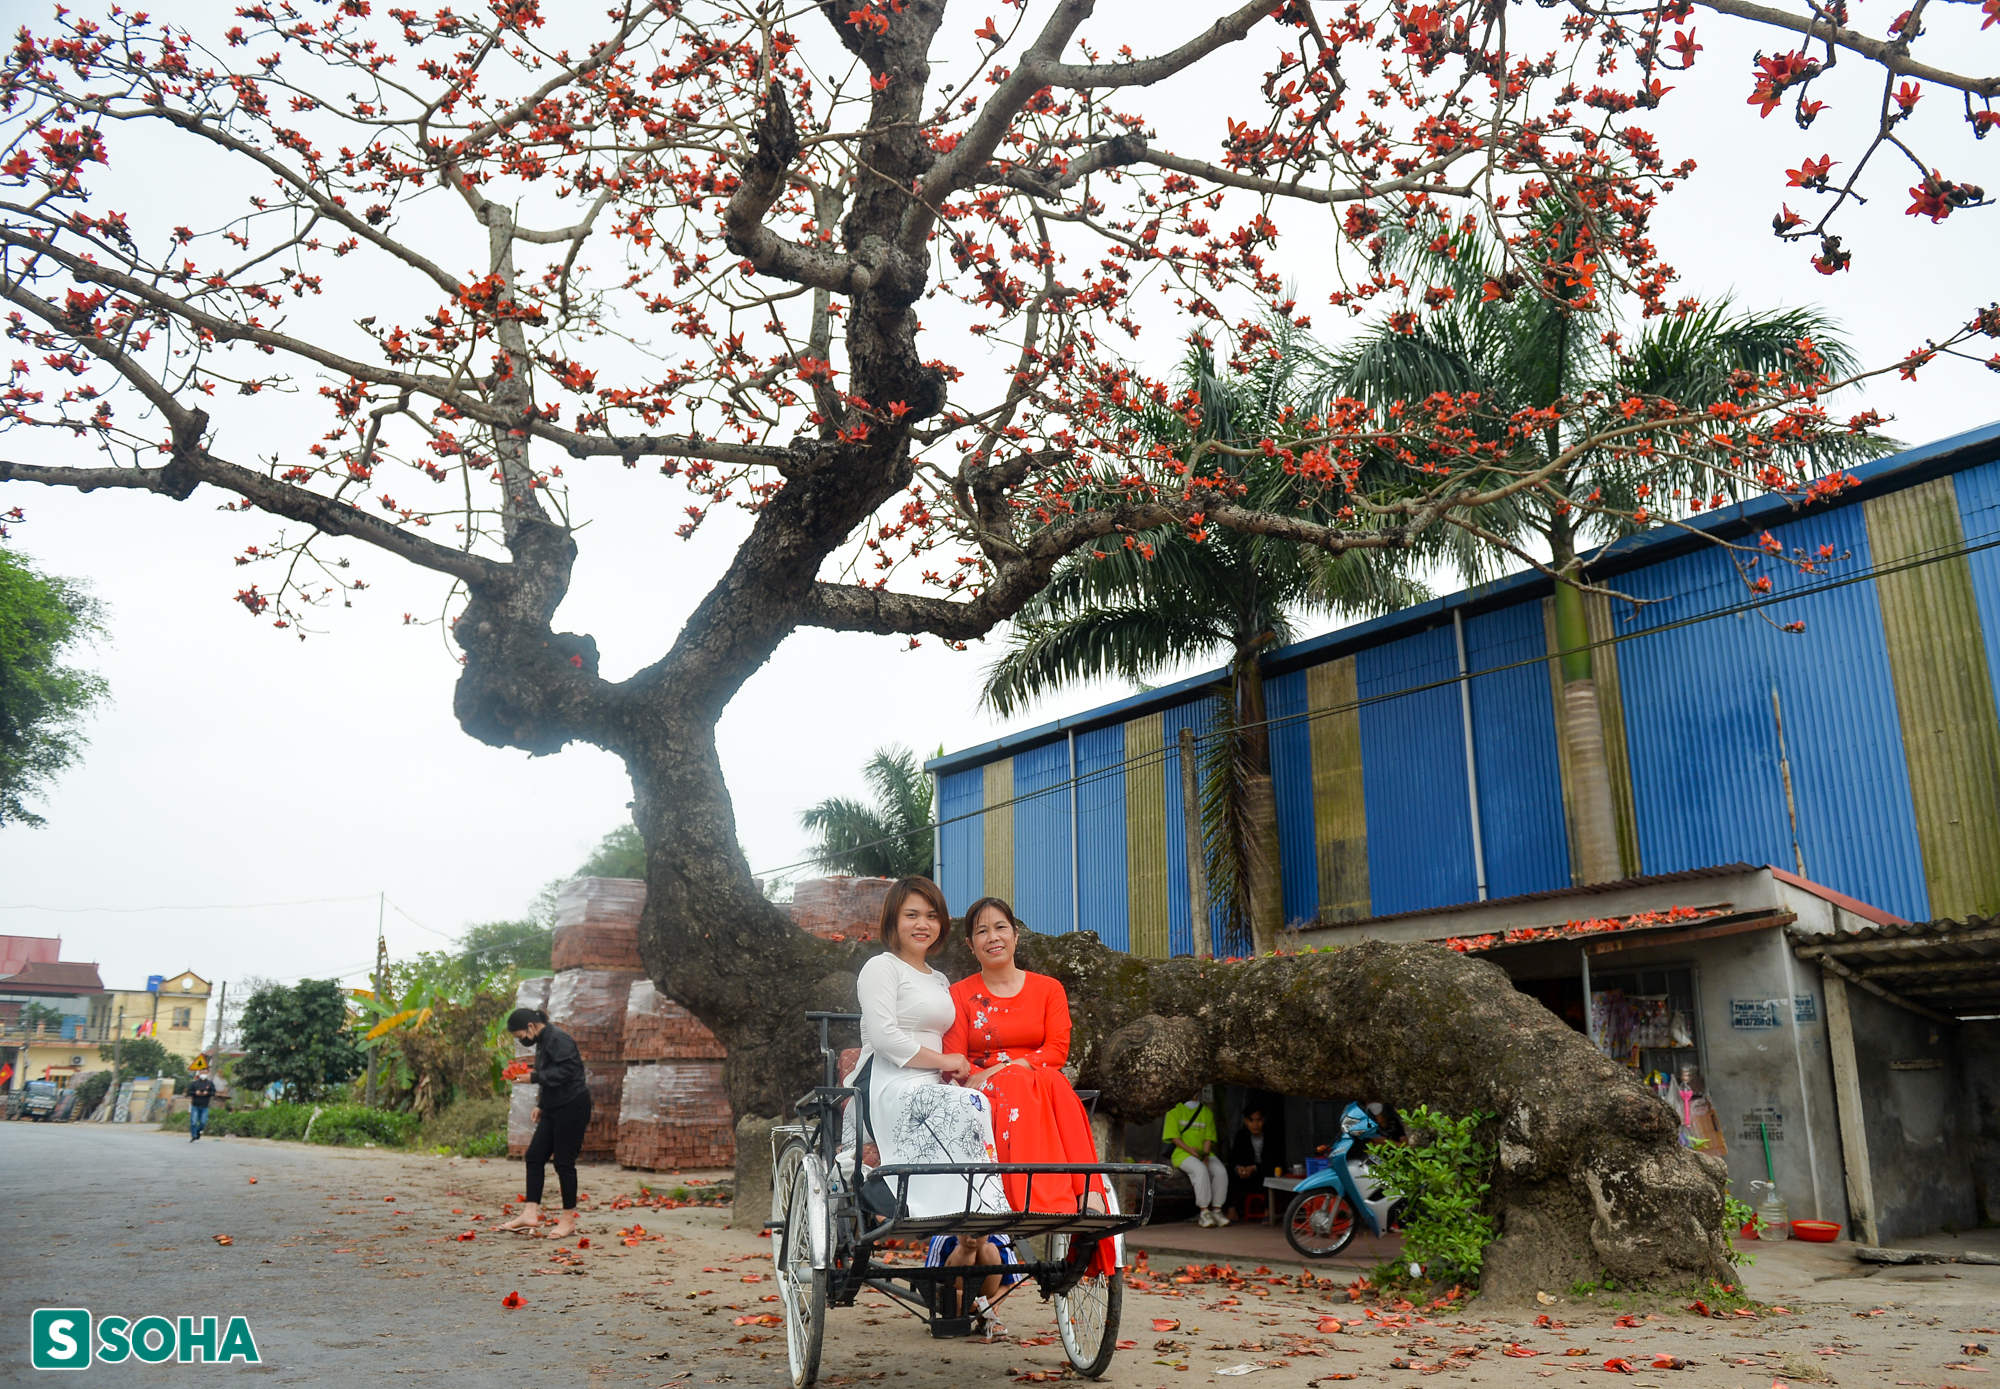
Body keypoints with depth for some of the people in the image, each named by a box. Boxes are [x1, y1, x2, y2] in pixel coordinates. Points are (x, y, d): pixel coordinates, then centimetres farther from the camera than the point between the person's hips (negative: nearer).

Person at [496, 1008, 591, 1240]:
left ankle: (568, 1220, 6)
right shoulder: (543, 1041, 13)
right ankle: (530, 1214, 8)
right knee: (534, 1156, 5)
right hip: (553, 1109, 10)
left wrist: (534, 1077, -23)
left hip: (572, 1108, -10)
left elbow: (566, 1070, -26)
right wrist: (540, 1105, 17)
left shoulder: (558, 1039, -16)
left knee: (564, 1162, -4)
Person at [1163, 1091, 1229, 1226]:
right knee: (1201, 1170, -33)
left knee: (1221, 1171, -24)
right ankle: (1204, 1212, -30)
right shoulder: (1175, 1110, 4)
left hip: (1204, 1153, 4)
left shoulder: (1207, 1111, 15)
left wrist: (1205, 1155, -10)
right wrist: (1189, 1149, -18)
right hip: (1182, 1153, -4)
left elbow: (1209, 1137, 7)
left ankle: (1216, 1210, -18)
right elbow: (1173, 1136, -3)